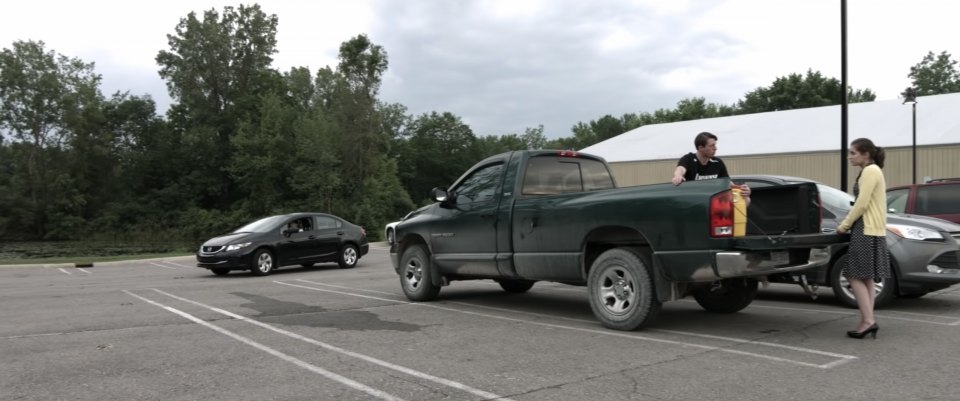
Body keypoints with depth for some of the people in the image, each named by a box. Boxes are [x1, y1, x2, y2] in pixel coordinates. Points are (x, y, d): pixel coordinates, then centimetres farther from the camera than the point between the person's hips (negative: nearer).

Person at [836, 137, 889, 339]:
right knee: (865, 278, 8)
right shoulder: (872, 171, 20)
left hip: (866, 231, -10)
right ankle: (868, 321, 9)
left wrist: (844, 225, -9)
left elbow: (862, 204, -17)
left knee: (856, 276, -9)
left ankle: (868, 321, -11)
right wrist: (848, 223, 11)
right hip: (869, 230, 10)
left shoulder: (870, 171, -11)